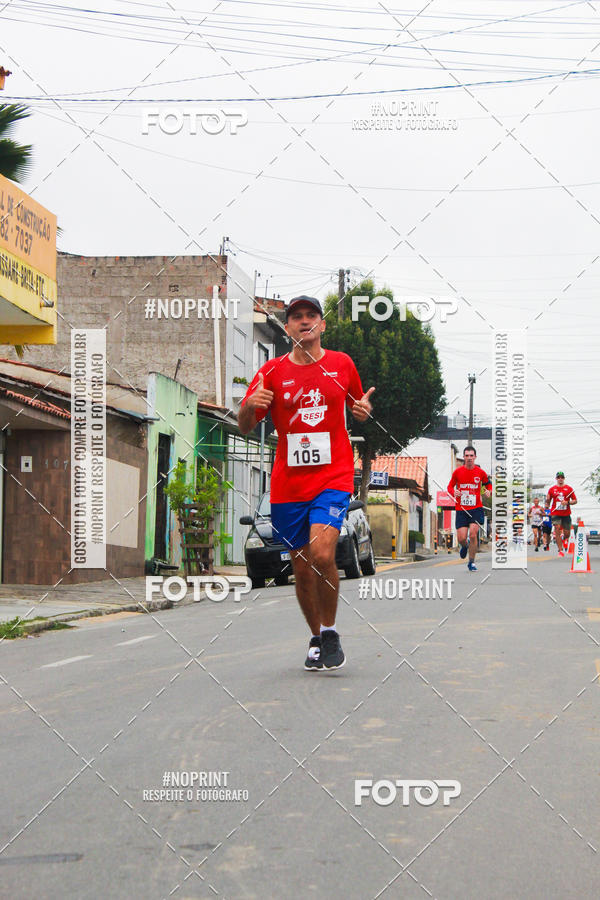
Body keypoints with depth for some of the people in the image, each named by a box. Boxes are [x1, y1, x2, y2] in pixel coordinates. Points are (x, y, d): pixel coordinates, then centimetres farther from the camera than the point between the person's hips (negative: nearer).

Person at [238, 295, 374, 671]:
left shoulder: (342, 364, 6)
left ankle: (330, 631, -1)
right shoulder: (273, 371, 5)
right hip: (288, 483, 2)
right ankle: (317, 639, 26)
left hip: (333, 476, -2)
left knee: (322, 554, -21)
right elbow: (245, 428, 7)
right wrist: (250, 405, -16)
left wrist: (364, 410, -2)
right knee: (302, 567, 6)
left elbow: (358, 407, 22)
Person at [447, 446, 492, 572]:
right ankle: (464, 546, 34)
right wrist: (454, 492, -11)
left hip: (476, 509, -1)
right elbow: (450, 487, 12)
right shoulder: (457, 472, 1)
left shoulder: (481, 472, 2)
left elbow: (488, 485, 16)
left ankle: (471, 562, 2)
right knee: (461, 538, -6)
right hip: (461, 509, 1)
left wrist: (489, 492, -6)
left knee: (473, 535, -16)